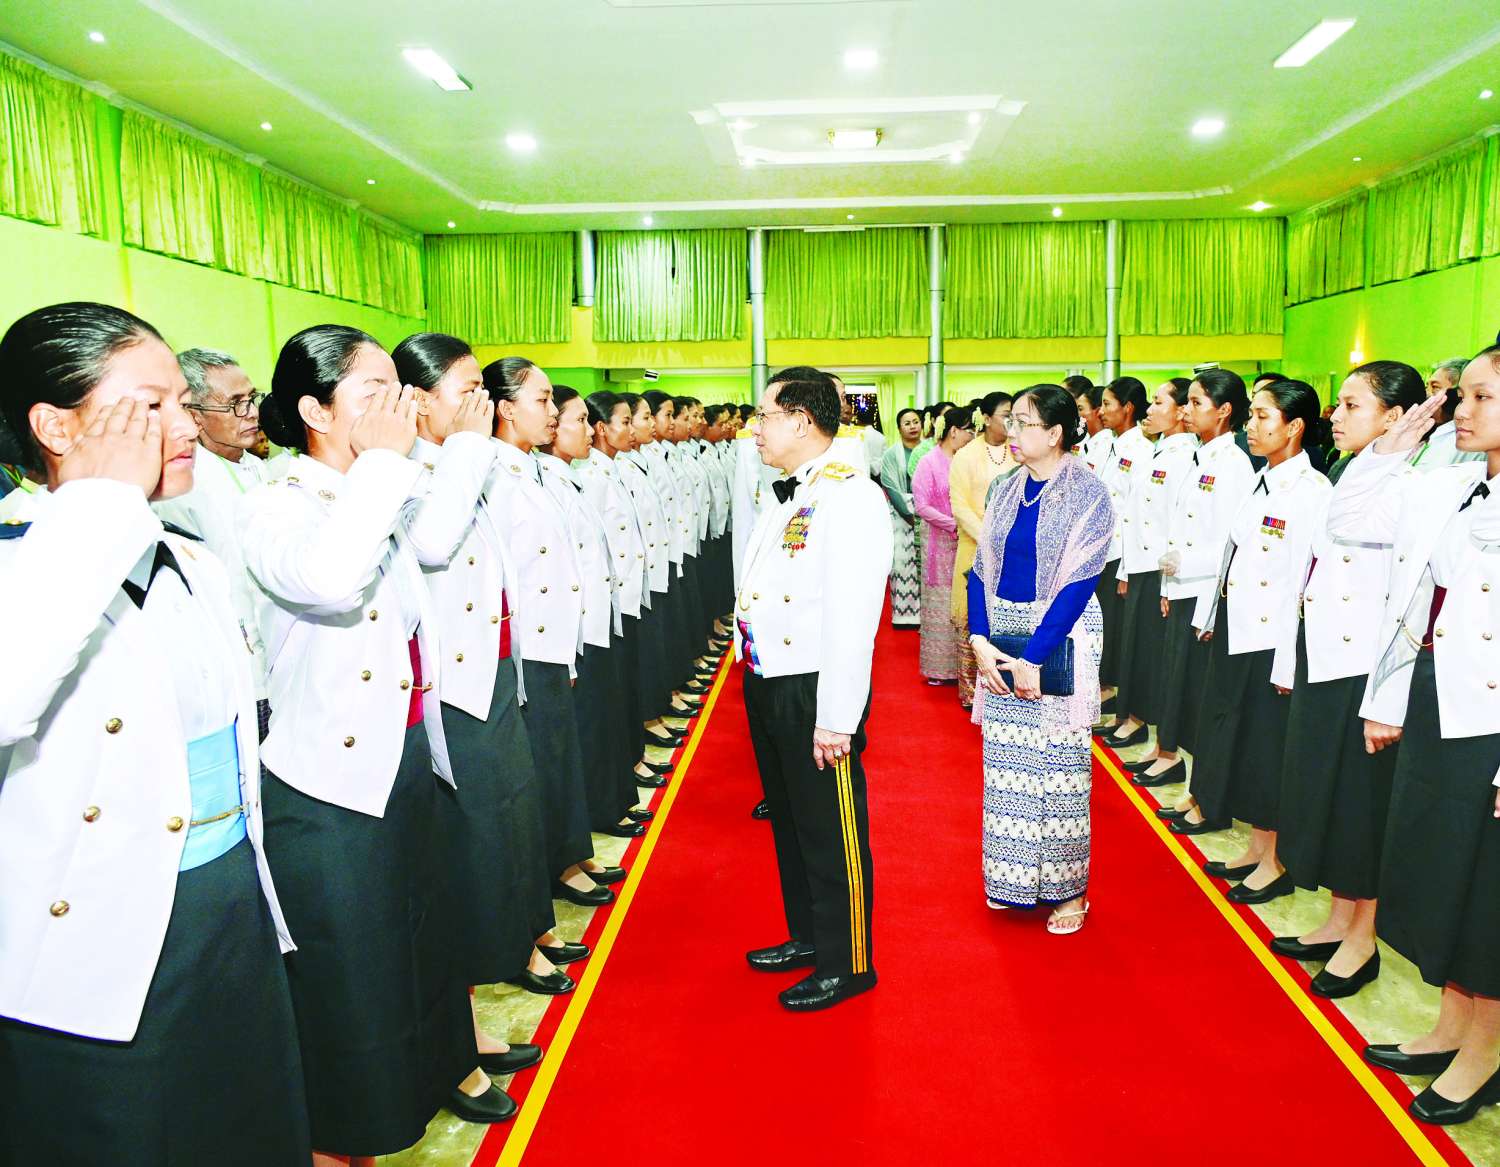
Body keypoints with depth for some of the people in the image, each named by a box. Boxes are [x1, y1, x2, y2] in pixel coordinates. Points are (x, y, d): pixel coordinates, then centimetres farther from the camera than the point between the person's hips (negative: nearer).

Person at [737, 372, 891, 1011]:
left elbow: (854, 616, -23)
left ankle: (847, 965, 24)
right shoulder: (787, 496, 12)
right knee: (789, 822, 22)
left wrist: (835, 718, -23)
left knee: (831, 835, 6)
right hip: (766, 687, 10)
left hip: (814, 694, -9)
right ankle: (807, 937, 41)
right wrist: (757, 681, 13)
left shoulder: (850, 495, -18)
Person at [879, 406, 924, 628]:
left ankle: (925, 611, 7)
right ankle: (904, 613, 2)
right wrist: (910, 514, -12)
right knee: (903, 562, -3)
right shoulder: (892, 455, 2)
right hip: (902, 516, -2)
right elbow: (891, 488, -4)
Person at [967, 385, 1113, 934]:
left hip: (1058, 640, -5)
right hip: (1001, 640, 5)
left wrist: (1033, 658, -17)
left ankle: (1068, 889, 18)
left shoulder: (1085, 493, -9)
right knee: (1006, 764, 10)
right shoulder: (1007, 490, 8)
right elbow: (981, 571, 7)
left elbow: (1079, 584, -14)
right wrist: (981, 640, -7)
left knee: (1058, 765, 3)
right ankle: (1014, 879, 26)